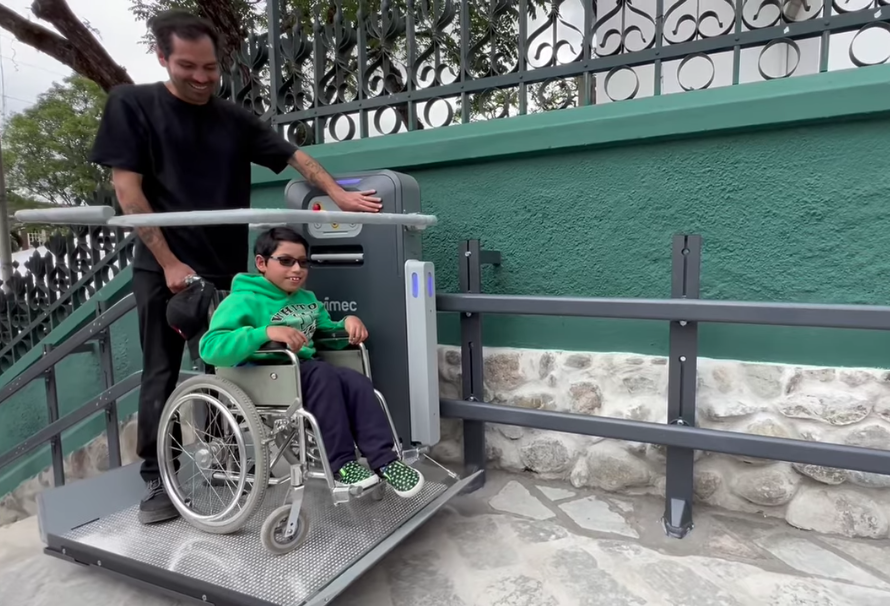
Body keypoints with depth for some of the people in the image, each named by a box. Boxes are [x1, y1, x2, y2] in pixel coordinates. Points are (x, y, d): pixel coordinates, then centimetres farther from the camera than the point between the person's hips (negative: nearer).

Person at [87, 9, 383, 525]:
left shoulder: (235, 119, 8)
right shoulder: (132, 104, 0)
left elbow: (294, 156, 8)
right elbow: (127, 188, -6)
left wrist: (338, 194, -7)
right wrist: (169, 262, -11)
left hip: (226, 268, 3)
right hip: (165, 268, -3)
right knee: (162, 375, 2)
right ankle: (157, 478, 14)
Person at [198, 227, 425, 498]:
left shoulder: (307, 299, 16)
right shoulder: (244, 300, -7)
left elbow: (325, 332, 27)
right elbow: (210, 348, -20)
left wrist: (348, 322, 4)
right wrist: (266, 332, -31)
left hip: (306, 372, 6)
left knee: (357, 381, -21)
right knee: (322, 373, -32)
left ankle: (384, 460, -17)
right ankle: (342, 463, -22)